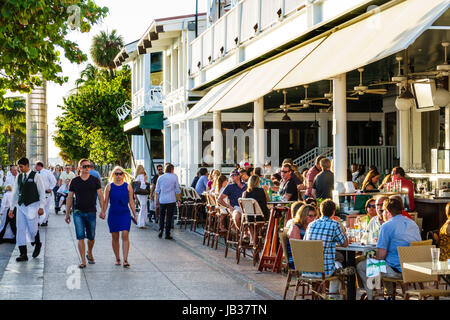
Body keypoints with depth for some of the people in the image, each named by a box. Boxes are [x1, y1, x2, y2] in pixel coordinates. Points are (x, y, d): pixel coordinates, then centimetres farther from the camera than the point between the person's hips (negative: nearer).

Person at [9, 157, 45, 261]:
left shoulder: (36, 176, -4)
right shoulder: (19, 177, 11)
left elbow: (42, 192, -4)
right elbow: (15, 193, 15)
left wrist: (41, 207, -9)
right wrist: (11, 208, 13)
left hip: (32, 205, -5)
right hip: (21, 206, 5)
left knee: (32, 229, -6)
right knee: (20, 229, -1)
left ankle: (38, 244, 26)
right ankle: (23, 254, 1)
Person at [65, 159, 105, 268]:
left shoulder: (95, 180, 3)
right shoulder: (74, 181, 4)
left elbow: (100, 196, 3)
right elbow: (69, 198, 8)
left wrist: (102, 210, -7)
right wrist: (67, 213, 6)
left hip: (91, 212, 1)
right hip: (78, 212, 0)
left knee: (91, 237, 8)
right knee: (80, 237, -9)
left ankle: (89, 254, 36)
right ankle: (83, 261, -6)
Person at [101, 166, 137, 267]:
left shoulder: (128, 186, 4)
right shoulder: (109, 187, 4)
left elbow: (131, 202, 6)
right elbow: (105, 201, 4)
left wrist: (134, 215, 4)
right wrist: (103, 212, -8)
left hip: (125, 213, -1)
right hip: (113, 214, 1)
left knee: (125, 235, -11)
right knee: (115, 237, 6)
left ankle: (125, 260, -13)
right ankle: (117, 259, 18)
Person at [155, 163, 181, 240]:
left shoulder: (160, 178, 5)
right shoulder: (174, 177, -3)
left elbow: (157, 191, 6)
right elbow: (177, 190, -1)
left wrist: (156, 201, 13)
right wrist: (179, 199, 8)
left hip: (162, 200, 2)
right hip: (171, 200, -2)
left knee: (162, 216, 17)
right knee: (169, 216, 1)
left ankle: (161, 230, 7)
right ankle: (167, 234, 1)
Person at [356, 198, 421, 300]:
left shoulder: (387, 226, -13)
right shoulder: (414, 224, 8)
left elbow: (381, 255, -16)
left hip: (397, 271, -7)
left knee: (360, 266, 10)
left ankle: (372, 297, 12)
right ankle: (390, 292, 36)